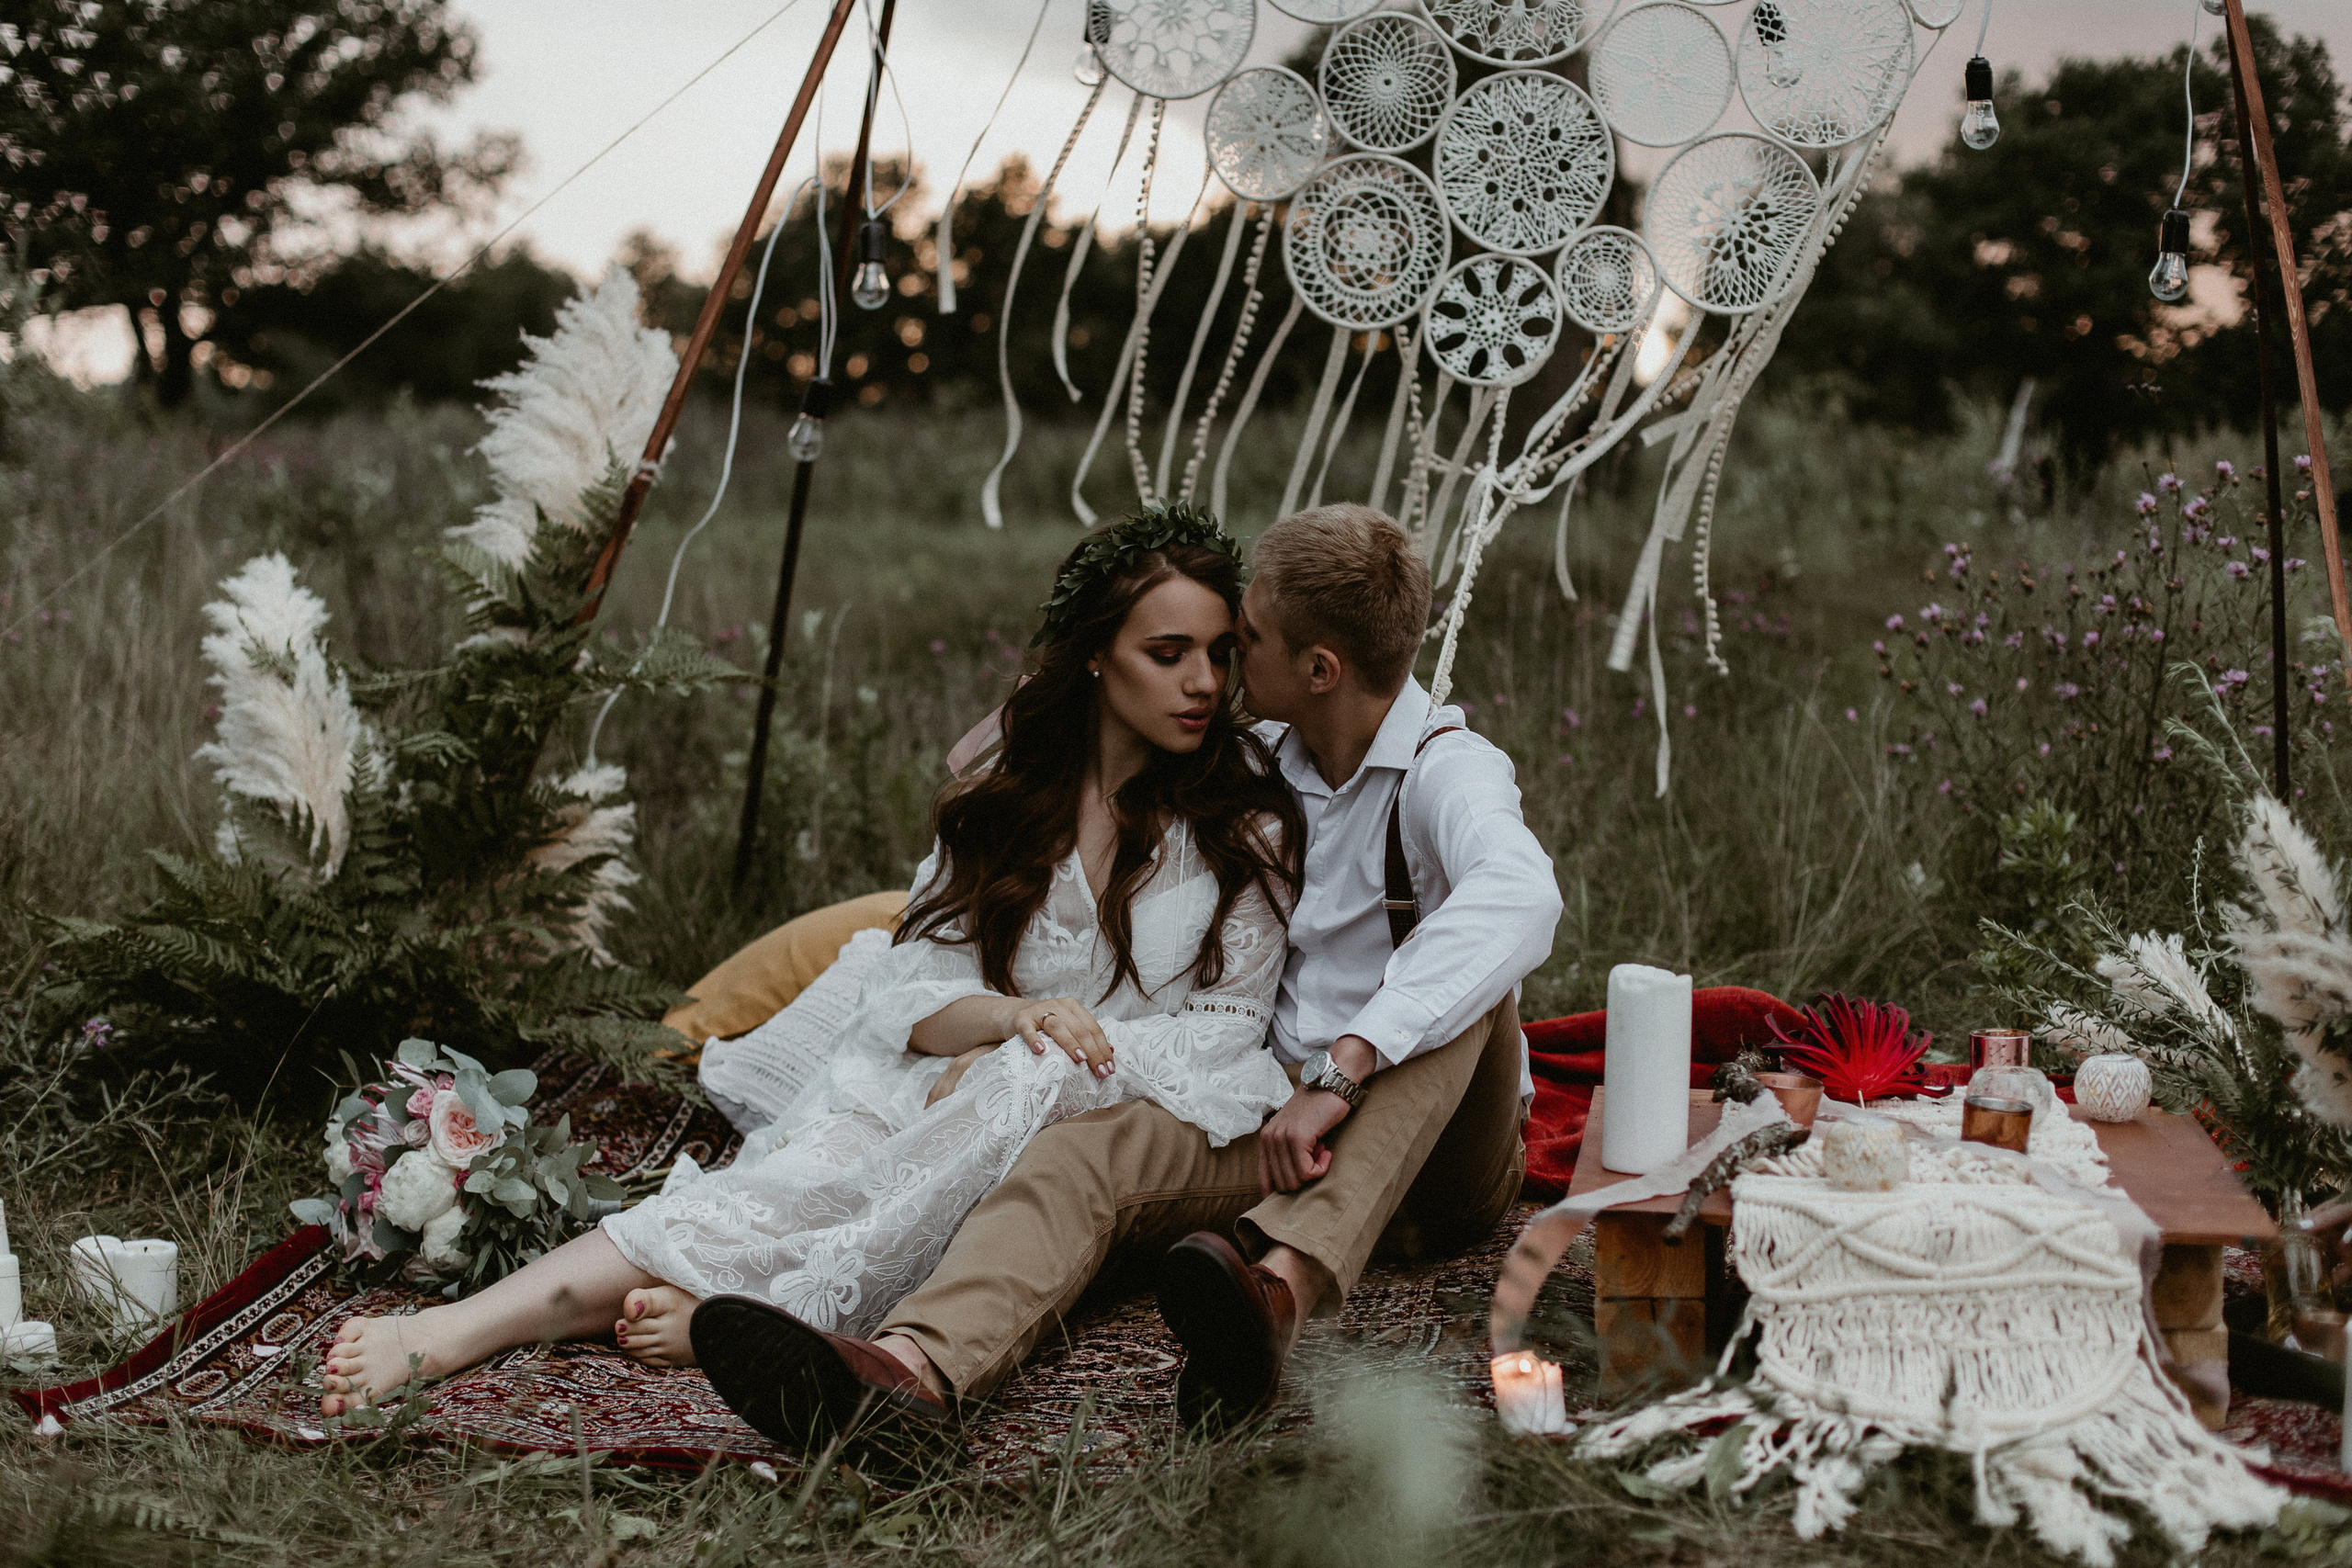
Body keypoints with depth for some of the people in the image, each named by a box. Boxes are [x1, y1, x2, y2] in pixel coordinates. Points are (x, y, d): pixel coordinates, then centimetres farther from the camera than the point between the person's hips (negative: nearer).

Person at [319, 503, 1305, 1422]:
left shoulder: (1246, 816, 1)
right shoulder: (998, 806, 8)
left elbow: (1227, 1027, -1)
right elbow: (906, 997, 3)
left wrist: (1011, 1065, -12)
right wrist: (1012, 1013, -22)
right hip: (946, 1091, 2)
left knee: (1032, 1080, -37)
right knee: (800, 1178, -29)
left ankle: (747, 1319, -38)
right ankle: (460, 1328, -45)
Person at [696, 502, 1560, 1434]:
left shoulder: (1447, 770, -12)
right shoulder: (1265, 761, 9)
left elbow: (1521, 898, -37)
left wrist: (1343, 1071, -43)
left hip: (1437, 1157, -4)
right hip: (1281, 1129, 4)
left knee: (1447, 980, -33)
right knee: (1080, 1150, -24)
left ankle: (1284, 1281, -53)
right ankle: (912, 1364, -54)